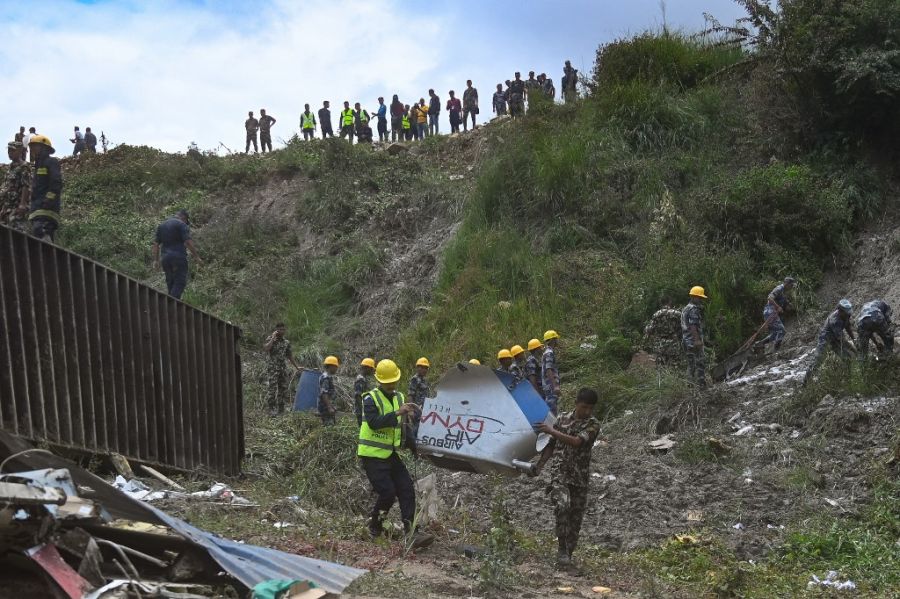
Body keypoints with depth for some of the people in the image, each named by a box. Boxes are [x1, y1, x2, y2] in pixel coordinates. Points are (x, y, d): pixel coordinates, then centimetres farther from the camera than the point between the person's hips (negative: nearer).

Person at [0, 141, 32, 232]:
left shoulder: (24, 166, -5)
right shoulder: (11, 167, 21)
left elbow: (26, 186, -15)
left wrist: (22, 204, -23)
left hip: (17, 206, -9)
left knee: (17, 230, -15)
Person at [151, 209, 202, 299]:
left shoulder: (161, 225, 18)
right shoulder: (181, 225, -3)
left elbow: (156, 244, 15)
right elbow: (188, 242, -14)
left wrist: (156, 260, 16)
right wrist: (196, 256, -9)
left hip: (165, 258, 7)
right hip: (179, 257, -7)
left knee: (170, 283, 13)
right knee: (180, 283, -6)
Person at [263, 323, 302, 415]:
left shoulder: (286, 342, 11)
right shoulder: (270, 339, -5)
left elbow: (289, 356, 19)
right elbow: (265, 349, -26)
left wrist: (297, 367, 18)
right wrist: (273, 338, -21)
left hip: (283, 369, 6)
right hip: (272, 369, -6)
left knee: (284, 389, 6)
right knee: (271, 389, -10)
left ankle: (280, 410, 15)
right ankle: (271, 410, -5)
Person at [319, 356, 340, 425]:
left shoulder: (329, 377, 17)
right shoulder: (326, 378, -15)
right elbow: (324, 394, -23)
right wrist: (329, 408, -25)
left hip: (329, 408, 10)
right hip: (326, 408, -10)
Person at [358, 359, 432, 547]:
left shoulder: (399, 397, 11)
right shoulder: (371, 398, -11)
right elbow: (373, 423, -27)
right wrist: (397, 413, -32)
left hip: (391, 454, 7)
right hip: (372, 454, -7)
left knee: (407, 490, -4)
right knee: (387, 493, -12)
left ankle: (410, 532, -4)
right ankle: (374, 525, 14)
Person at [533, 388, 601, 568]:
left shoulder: (593, 425, -4)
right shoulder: (563, 418, 6)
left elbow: (576, 442, -21)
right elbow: (551, 445, 15)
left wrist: (552, 431, -20)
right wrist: (539, 465, 10)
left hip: (580, 476, 0)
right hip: (559, 472, 0)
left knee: (576, 516, 5)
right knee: (562, 505, -23)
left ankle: (568, 553, 19)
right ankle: (562, 548, -13)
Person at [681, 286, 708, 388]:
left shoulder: (686, 308, 17)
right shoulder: (694, 309, -14)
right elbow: (693, 326, -22)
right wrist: (697, 340, -24)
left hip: (687, 340, 10)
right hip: (694, 341, -10)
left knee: (691, 364, 14)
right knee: (700, 363, -6)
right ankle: (701, 385, -7)